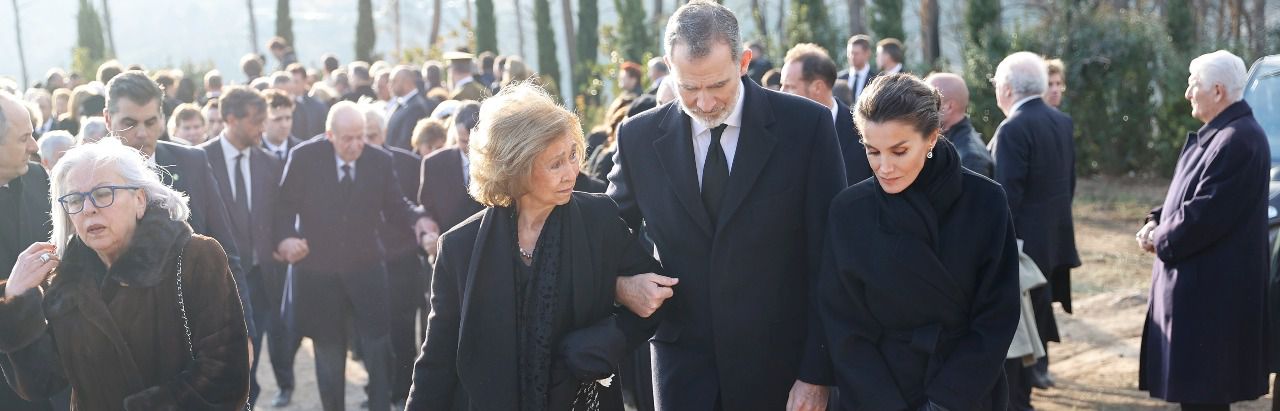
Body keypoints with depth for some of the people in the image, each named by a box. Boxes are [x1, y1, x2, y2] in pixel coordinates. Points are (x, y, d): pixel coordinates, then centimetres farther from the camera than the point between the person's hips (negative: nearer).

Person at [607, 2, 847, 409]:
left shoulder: (806, 126, -8)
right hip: (682, 364, 2)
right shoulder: (639, 138, -1)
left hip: (780, 363, -2)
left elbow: (829, 261, -6)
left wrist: (817, 372, -8)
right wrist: (619, 284, -8)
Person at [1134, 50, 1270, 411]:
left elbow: (1207, 212, -25)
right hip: (1199, 279, 11)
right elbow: (1190, 195, 20)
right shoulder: (1215, 134, 13)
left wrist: (1160, 239, -11)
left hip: (1210, 289, -11)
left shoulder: (1238, 140, -22)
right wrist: (1157, 221, 2)